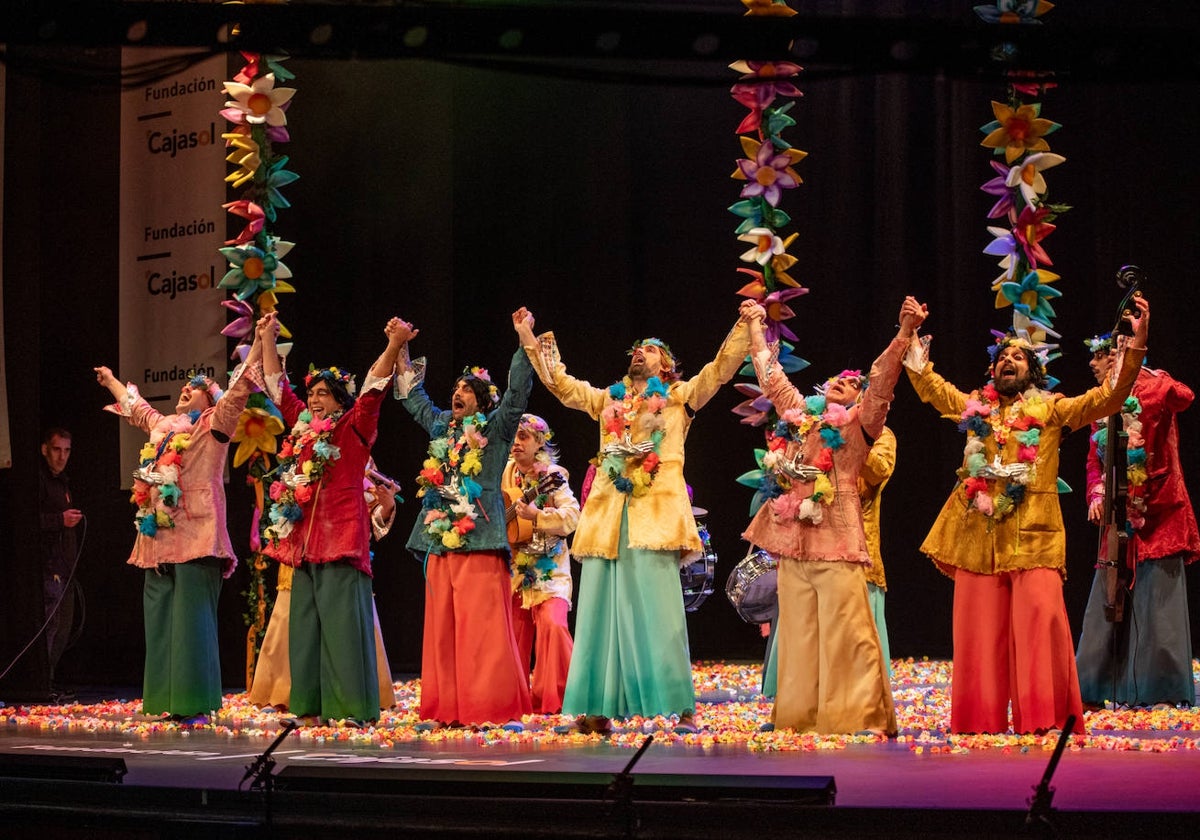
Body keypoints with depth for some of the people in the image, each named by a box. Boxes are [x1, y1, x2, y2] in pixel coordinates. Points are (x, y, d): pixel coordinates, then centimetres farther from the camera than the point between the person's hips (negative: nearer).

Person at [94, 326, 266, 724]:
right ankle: (170, 700, 9)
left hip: (196, 536, -7)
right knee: (160, 618, 5)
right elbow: (135, 404, 40)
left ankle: (196, 704, -9)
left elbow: (240, 386, -7)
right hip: (159, 537, 7)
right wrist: (111, 380, 54)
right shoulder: (162, 424, 20)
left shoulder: (214, 423, 2)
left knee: (192, 617, -10)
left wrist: (261, 340, -13)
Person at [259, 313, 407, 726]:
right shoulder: (302, 429, 17)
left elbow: (373, 389, -10)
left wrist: (393, 347, -21)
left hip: (340, 539, -7)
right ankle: (312, 705, 11)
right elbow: (278, 388, 25)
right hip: (303, 541, 7)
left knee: (341, 622, -9)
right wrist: (268, 340, 25)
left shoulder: (353, 428, 2)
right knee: (306, 623, 6)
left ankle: (351, 707, -9)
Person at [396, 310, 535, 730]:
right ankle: (444, 708, 7)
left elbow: (517, 393, -9)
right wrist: (404, 358, 34)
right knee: (441, 628, 5)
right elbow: (415, 399, 34)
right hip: (441, 539, 6)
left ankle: (495, 707, -10)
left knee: (482, 626, -10)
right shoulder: (442, 428, 19)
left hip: (479, 539, -6)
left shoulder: (495, 429, 2)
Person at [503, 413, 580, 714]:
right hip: (514, 565, 5)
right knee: (514, 630, 5)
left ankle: (554, 697, -11)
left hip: (548, 566, -5)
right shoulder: (505, 473, 7)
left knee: (552, 624, -19)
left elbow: (573, 516, -17)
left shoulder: (551, 475, -7)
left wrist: (535, 516, -27)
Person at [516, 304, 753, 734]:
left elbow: (721, 368, 3)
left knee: (658, 613, -11)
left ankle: (683, 709, -12)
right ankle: (599, 708, 4)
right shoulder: (609, 400, 23)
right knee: (603, 611, 2)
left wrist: (744, 326, -6)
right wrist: (533, 345, 25)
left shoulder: (680, 396, 12)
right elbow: (561, 383, 29)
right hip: (608, 514, 5)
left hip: (656, 514, -5)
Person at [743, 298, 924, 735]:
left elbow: (883, 380, -7)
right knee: (798, 635, 7)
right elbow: (771, 375, 30)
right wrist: (755, 328, 39)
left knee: (846, 634, -7)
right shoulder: (798, 414, 19)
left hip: (837, 539, -5)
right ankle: (799, 716, 11)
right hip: (793, 538, 5)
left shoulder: (860, 422, 6)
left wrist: (905, 332, -20)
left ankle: (861, 719, -5)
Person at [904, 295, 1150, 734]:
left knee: (1040, 618, -14)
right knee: (980, 627, 3)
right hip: (978, 535, 3)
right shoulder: (974, 407, 18)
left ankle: (1045, 716, -11)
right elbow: (930, 385, 28)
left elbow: (1107, 398, 0)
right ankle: (981, 718, 9)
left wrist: (1136, 344, -10)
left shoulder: (1050, 410, 9)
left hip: (1033, 534, -3)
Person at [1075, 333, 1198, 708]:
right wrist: (1096, 497, -1)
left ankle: (1163, 688, -1)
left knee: (1157, 599, -5)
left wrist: (1132, 365, -28)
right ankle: (1100, 686, 9)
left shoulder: (1152, 387, -4)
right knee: (1109, 600, 6)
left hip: (1157, 512, -7)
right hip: (1119, 516, 7)